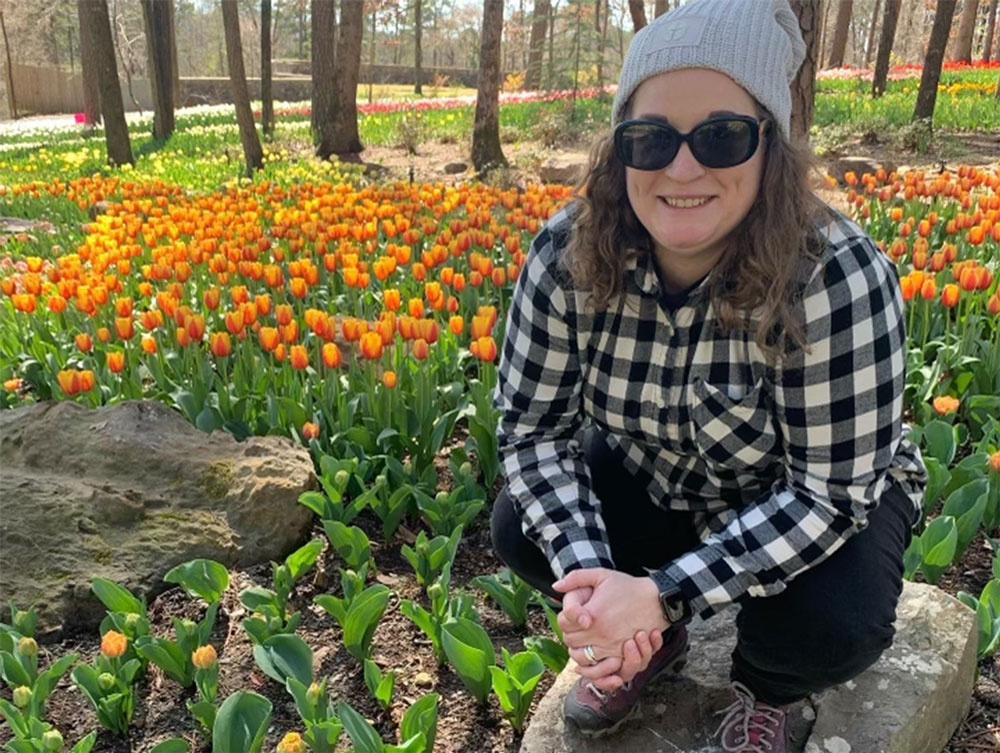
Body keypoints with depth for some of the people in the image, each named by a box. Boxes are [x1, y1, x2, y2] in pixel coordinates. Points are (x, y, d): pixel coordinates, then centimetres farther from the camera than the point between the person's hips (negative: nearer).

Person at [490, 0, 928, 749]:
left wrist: (664, 593, -36)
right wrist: (587, 573, -32)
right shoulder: (566, 254, -24)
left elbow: (831, 491, -29)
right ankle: (651, 646, 15)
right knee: (520, 527, -17)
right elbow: (533, 425, -17)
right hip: (652, 478, 3)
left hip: (824, 499, -2)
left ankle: (763, 690, 10)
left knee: (834, 624, -30)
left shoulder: (838, 276, -34)